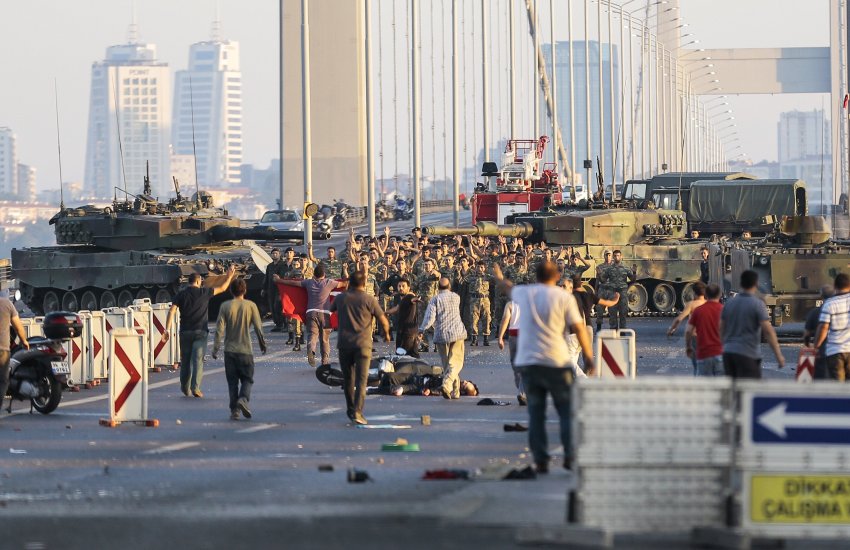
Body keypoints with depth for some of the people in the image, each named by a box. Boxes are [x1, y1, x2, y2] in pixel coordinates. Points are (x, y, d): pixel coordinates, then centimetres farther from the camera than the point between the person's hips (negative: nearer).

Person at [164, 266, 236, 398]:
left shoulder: (181, 295, 2)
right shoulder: (204, 292, -2)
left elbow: (172, 311, -6)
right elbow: (221, 288, 9)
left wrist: (167, 330, -8)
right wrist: (229, 276, 25)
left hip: (185, 332, 2)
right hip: (200, 332, -2)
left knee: (185, 360, 14)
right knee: (198, 359, -6)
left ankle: (185, 388, 24)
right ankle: (195, 386, -20)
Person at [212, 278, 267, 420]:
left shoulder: (225, 306, -2)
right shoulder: (250, 305, -3)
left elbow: (219, 329, -5)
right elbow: (258, 327, -1)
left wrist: (216, 348, 1)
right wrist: (262, 343, 14)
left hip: (230, 349, 1)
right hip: (245, 350, -1)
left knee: (232, 381, 8)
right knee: (247, 379, 9)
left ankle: (234, 410, 3)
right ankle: (243, 399, -18)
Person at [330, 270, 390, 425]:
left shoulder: (341, 298, 6)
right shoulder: (369, 300, -4)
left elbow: (331, 309, 28)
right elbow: (383, 321, -2)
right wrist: (386, 334, 19)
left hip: (344, 343, 3)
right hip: (363, 343, -3)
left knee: (348, 378, 16)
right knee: (361, 379, -6)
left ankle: (351, 409, 27)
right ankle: (357, 411, -20)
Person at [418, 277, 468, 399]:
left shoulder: (435, 299, -1)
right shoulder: (456, 297, 7)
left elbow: (430, 317, -11)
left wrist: (422, 329, 1)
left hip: (441, 334, 0)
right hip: (457, 333, 0)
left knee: (446, 364, 11)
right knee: (456, 363, -3)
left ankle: (455, 392, 11)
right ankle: (446, 384, -26)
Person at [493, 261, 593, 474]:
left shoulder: (524, 293, 10)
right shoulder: (564, 297, -1)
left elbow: (511, 289, 35)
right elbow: (578, 329, -4)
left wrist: (500, 279, 57)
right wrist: (588, 357, 2)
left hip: (528, 362, 3)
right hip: (557, 361, -3)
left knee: (536, 413, 5)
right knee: (568, 410, 2)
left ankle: (540, 460, 1)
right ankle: (570, 456, -6)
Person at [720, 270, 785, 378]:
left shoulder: (729, 303, 9)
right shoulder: (757, 304, -9)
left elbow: (722, 329, 16)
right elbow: (768, 331, -14)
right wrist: (779, 355, -12)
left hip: (728, 353, 6)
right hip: (748, 354, -6)